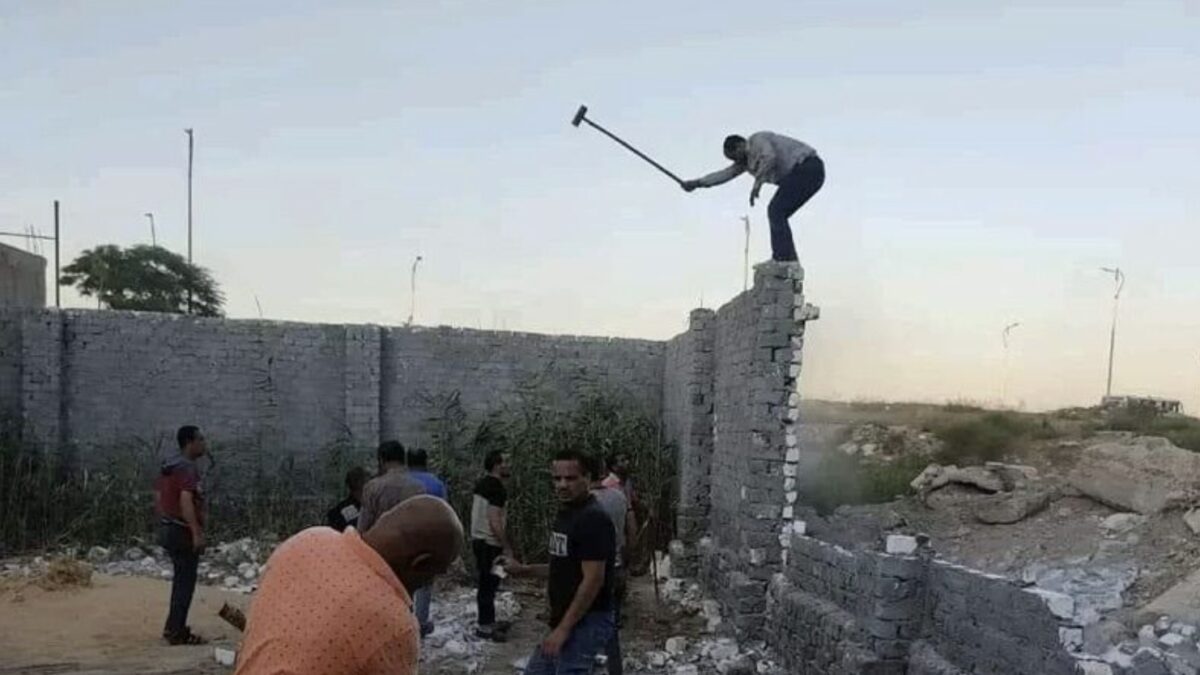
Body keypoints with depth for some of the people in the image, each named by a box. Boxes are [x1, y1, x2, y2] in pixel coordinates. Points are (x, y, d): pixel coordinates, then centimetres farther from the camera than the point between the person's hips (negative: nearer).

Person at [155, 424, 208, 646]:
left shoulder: (168, 464, 11)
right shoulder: (187, 468, -19)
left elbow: (158, 495, 17)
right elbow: (186, 501, -28)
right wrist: (197, 533, -27)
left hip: (168, 528, 10)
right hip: (183, 531, -10)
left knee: (180, 579, 19)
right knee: (185, 582, -1)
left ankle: (173, 627, 28)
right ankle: (177, 632, 5)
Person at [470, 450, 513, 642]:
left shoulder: (481, 484, 9)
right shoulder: (497, 488, -19)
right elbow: (494, 522, -23)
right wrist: (507, 547, -18)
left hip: (478, 539, 9)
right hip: (490, 543, -9)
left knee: (486, 583, 17)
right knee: (489, 584, -1)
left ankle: (488, 621, 26)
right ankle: (484, 626, 6)